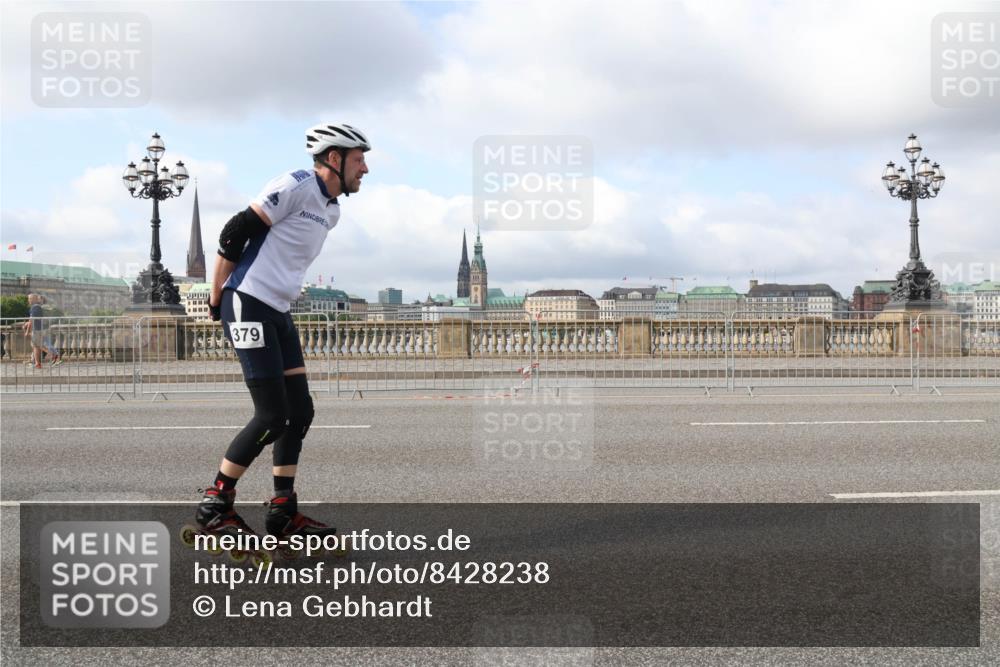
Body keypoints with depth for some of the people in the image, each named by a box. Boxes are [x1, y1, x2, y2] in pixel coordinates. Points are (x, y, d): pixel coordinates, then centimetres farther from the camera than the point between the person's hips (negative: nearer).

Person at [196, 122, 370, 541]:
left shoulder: (331, 212, 16)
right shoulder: (296, 185, -12)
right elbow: (234, 234, -13)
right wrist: (216, 299, -7)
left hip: (279, 314, 9)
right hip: (248, 306, -9)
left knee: (300, 411, 6)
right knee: (272, 416, -10)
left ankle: (282, 512, 14)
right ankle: (214, 506, 1)